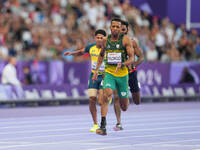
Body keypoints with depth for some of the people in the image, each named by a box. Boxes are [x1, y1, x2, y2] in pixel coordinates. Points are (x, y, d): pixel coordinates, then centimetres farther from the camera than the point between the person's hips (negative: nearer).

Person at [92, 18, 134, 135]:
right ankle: (103, 127, -29)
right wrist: (96, 70, 18)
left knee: (124, 107, 10)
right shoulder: (106, 40, 3)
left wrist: (122, 65, -30)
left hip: (122, 74, -1)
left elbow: (132, 59, -12)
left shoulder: (126, 39, -7)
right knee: (106, 96, -27)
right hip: (109, 74, 1)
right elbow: (101, 55, 23)